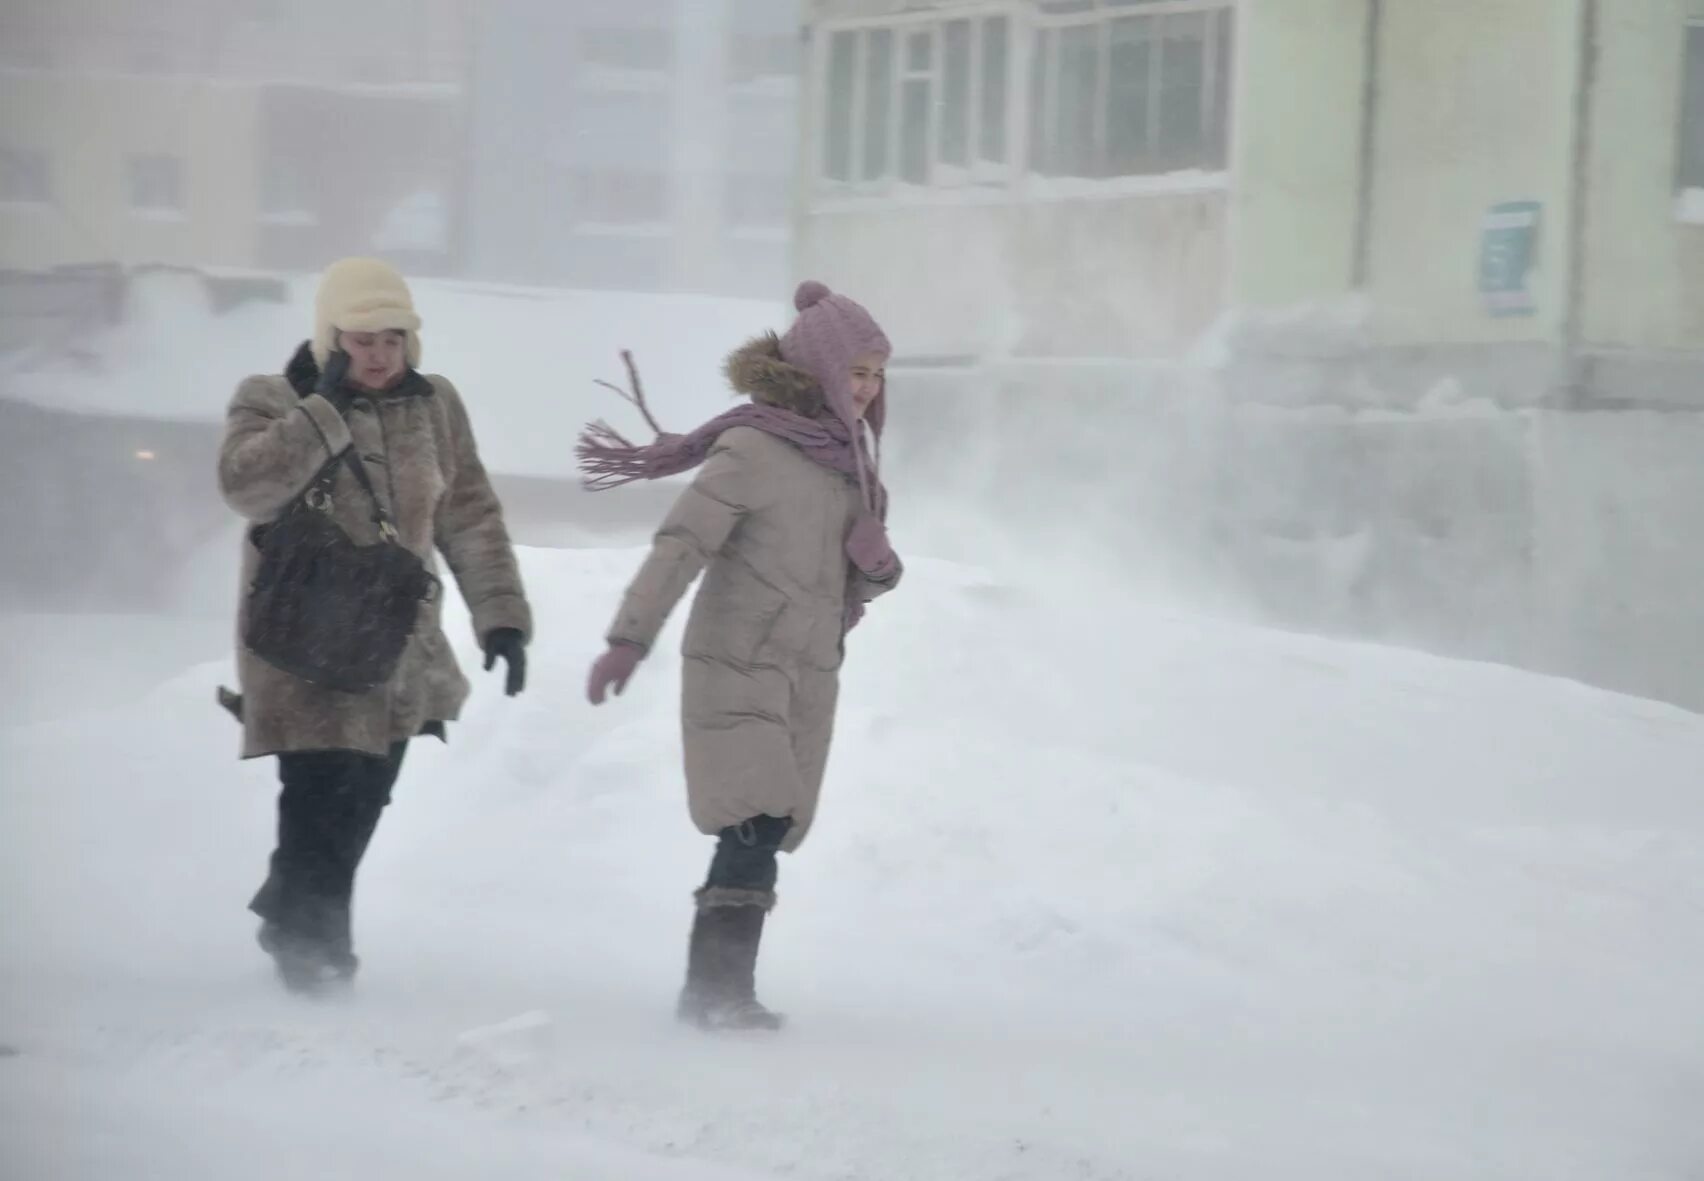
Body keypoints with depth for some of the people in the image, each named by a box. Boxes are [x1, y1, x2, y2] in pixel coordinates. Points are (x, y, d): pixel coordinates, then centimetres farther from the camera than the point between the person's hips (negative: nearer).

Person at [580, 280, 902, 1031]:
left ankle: (711, 988, 12)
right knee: (757, 825, -16)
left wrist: (877, 567, -6)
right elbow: (681, 546, -17)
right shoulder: (753, 449, -12)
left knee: (767, 831, 7)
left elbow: (863, 574, 18)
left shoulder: (844, 455, 11)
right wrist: (630, 638, -23)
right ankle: (722, 989, -16)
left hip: (808, 671, 8)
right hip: (738, 665, -8)